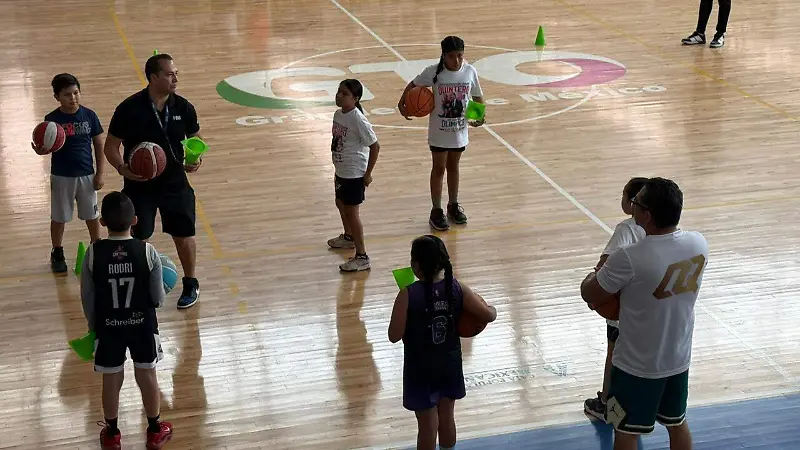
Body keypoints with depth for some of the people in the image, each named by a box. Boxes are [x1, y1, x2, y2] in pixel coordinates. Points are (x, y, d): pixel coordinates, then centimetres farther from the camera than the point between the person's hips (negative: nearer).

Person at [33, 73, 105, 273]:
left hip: (87, 175, 1)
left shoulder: (89, 115, -7)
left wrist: (100, 173, -2)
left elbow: (99, 145, 0)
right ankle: (57, 253, 30)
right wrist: (40, 150, -32)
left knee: (92, 216, 15)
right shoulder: (52, 119, -11)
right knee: (59, 217, 13)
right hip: (61, 176, -1)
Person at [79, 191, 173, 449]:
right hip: (142, 325, 0)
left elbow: (87, 298, -6)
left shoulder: (93, 254, -15)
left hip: (108, 327, 0)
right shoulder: (147, 252, -17)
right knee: (147, 376, 18)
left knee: (112, 381, 17)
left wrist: (94, 326, 10)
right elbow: (158, 299, -12)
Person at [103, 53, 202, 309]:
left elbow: (195, 139, 9)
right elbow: (111, 146, -7)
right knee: (137, 239, 5)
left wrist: (195, 159, -12)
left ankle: (190, 285, 31)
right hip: (139, 185, -2)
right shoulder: (129, 109, -15)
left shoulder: (183, 108, -6)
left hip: (175, 183, 2)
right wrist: (122, 168, -26)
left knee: (184, 235, 10)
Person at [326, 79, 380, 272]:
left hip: (354, 174, -9)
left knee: (351, 212, -3)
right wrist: (338, 168, 17)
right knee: (341, 204, 27)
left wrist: (368, 173, -15)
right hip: (341, 170, 9)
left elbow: (375, 146, -20)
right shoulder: (338, 114, 0)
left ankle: (362, 257, 6)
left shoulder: (358, 120, -24)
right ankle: (349, 237, 53)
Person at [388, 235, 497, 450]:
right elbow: (489, 315, -9)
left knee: (427, 424, 10)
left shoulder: (408, 295, -23)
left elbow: (394, 336, -17)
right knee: (447, 416, 22)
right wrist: (491, 309, 15)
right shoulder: (456, 288, -13)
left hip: (421, 367, -3)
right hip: (450, 362, 4)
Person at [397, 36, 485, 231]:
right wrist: (402, 104, -14)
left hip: (460, 129, 2)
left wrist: (479, 116, -14)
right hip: (439, 131, -2)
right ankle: (437, 210, 17)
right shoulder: (434, 72, -17)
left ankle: (453, 205, 34)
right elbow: (413, 85, -2)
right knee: (439, 168, 7)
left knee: (453, 166, 18)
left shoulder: (470, 71, -10)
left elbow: (477, 96, 2)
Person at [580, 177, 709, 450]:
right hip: (679, 358, 5)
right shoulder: (699, 244, -12)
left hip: (638, 365, -5)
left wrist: (597, 275, 6)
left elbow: (589, 295, -15)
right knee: (677, 423, 24)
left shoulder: (630, 259, -30)